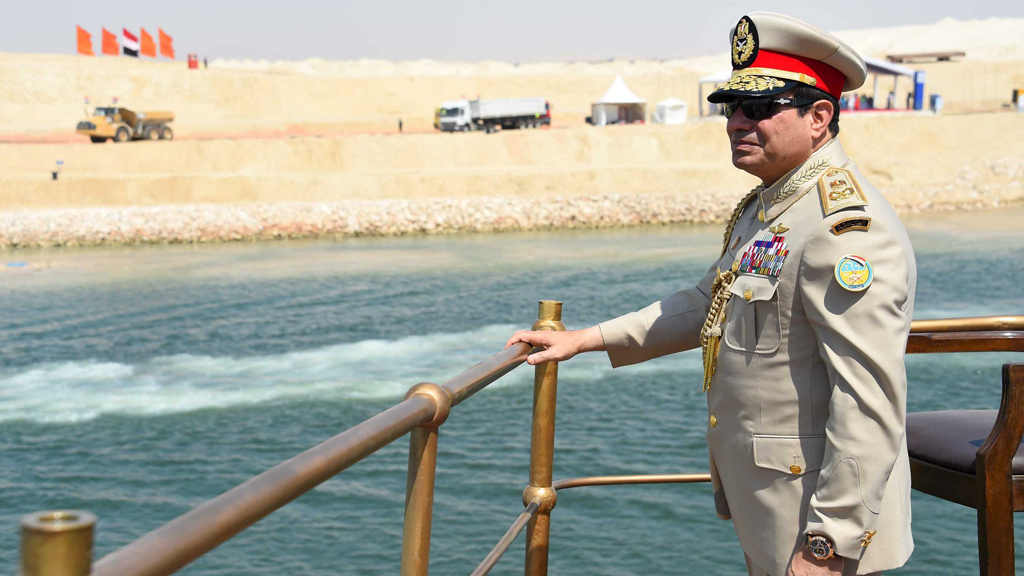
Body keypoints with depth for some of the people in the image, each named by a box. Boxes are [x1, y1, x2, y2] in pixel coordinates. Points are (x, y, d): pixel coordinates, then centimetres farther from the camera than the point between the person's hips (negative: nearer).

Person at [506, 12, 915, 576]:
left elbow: (869, 406, -27)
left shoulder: (847, 228, -23)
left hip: (815, 515, -9)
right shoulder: (762, 207, 9)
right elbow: (705, 305, 20)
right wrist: (584, 339, 16)